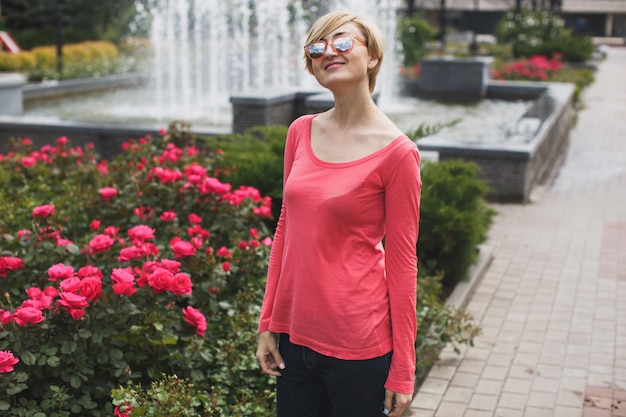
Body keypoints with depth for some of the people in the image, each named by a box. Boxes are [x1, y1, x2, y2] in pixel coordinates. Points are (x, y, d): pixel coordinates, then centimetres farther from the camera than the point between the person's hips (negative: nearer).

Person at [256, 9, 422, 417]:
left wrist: (403, 368, -8)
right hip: (295, 334, 5)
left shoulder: (396, 152, -12)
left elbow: (402, 263, -9)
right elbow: (286, 230, 10)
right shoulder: (302, 132, 4)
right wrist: (268, 323, 9)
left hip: (359, 345, -5)